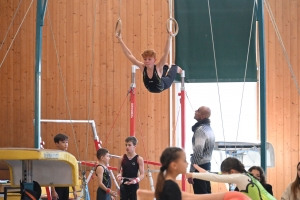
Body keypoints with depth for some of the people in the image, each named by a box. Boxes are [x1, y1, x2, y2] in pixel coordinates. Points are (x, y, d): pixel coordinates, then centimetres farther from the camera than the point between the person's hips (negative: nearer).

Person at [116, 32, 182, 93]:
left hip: (163, 85, -1)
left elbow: (166, 53, -53)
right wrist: (120, 40, -47)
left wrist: (169, 38, -67)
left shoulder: (158, 68, -40)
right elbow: (129, 54, -39)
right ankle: (164, 68, 48)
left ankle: (175, 68, 56)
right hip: (151, 89, 1)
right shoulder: (142, 67, -34)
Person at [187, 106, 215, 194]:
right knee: (206, 194, 12)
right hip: (207, 165, 10)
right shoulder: (209, 128, 12)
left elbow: (198, 153, -24)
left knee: (200, 195, -6)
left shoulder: (200, 130, -19)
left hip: (200, 167, -10)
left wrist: (191, 172, -21)